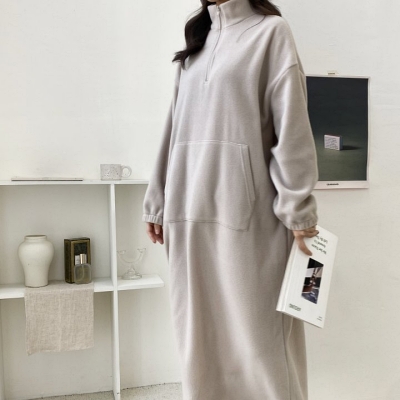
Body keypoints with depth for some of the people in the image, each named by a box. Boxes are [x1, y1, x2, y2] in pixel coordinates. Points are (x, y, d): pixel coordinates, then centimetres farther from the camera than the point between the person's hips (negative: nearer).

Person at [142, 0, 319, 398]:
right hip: (189, 213, 6)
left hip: (244, 212, -5)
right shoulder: (196, 40, 21)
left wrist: (298, 211, -8)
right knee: (200, 338, 11)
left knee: (256, 337, 0)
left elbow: (291, 128, -4)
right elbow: (174, 130, 18)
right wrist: (157, 201, 16)